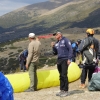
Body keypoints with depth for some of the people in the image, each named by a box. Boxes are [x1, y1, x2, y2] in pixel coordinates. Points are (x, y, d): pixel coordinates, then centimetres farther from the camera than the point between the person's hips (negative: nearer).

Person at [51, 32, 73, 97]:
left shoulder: (65, 40, -1)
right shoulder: (56, 43, 18)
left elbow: (70, 49, -7)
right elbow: (55, 53, 19)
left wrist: (69, 59, -14)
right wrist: (53, 47, 3)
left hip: (65, 60, -7)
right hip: (59, 60, 7)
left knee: (64, 75, -9)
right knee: (61, 76, 8)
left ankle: (65, 91, -3)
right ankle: (62, 90, 13)